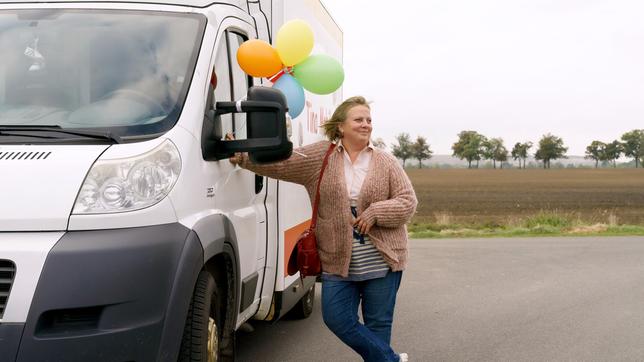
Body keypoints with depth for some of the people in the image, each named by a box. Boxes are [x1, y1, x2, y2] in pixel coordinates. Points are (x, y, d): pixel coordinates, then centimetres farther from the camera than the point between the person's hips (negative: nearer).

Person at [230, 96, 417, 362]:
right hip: (338, 261, 1)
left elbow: (408, 201, 0)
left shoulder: (386, 162, 5)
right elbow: (279, 163, -2)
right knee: (337, 319, -1)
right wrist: (243, 158, -14)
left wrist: (375, 213, -14)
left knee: (378, 323, 5)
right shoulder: (319, 156, 4)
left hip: (383, 260, -1)